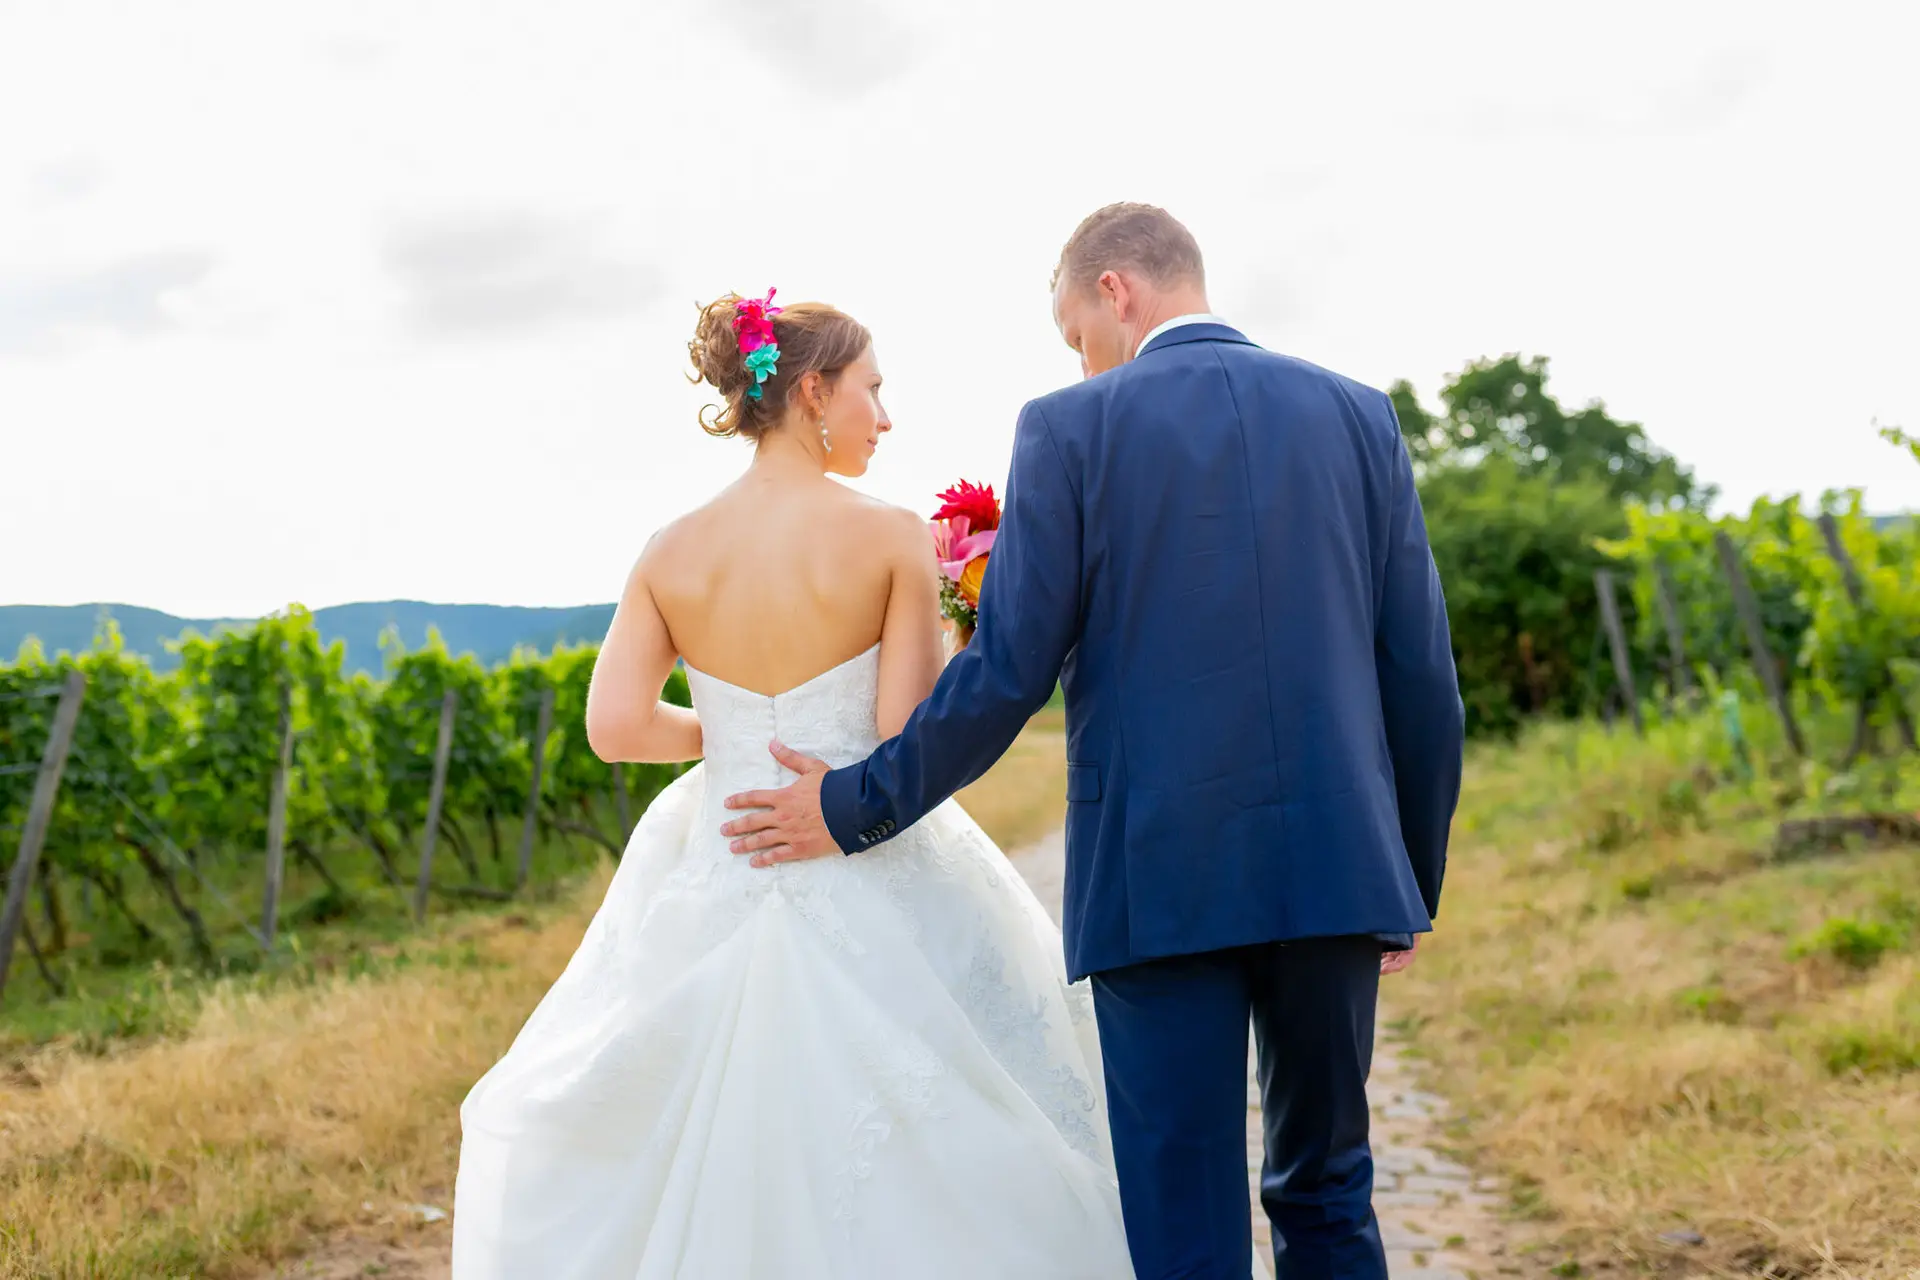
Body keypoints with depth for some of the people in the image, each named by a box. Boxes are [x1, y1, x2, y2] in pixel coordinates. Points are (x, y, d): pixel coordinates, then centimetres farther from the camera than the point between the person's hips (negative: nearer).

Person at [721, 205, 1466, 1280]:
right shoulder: (1360, 415, 9)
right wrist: (1413, 881, 17)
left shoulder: (1071, 430, -2)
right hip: (1333, 868, 4)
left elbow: (1007, 677, -6)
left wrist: (853, 809, 6)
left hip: (1161, 877, -4)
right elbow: (1423, 678, 7)